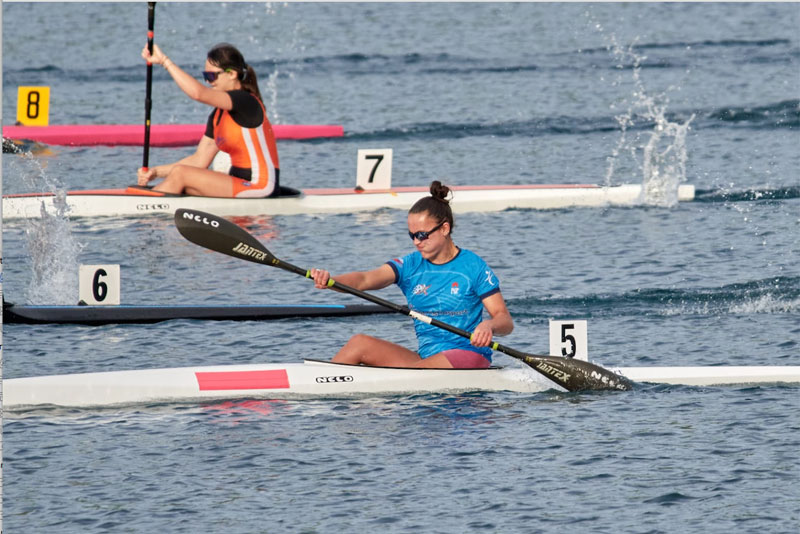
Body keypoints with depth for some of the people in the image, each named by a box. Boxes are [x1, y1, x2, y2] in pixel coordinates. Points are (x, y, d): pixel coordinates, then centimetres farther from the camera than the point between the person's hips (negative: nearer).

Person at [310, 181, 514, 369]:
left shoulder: (473, 267, -4)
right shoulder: (411, 266, 6)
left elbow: (506, 321, -6)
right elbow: (365, 279, -11)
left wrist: (489, 325, -32)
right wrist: (329, 281, -32)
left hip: (467, 356, -5)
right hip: (427, 356, 6)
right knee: (360, 343, -10)